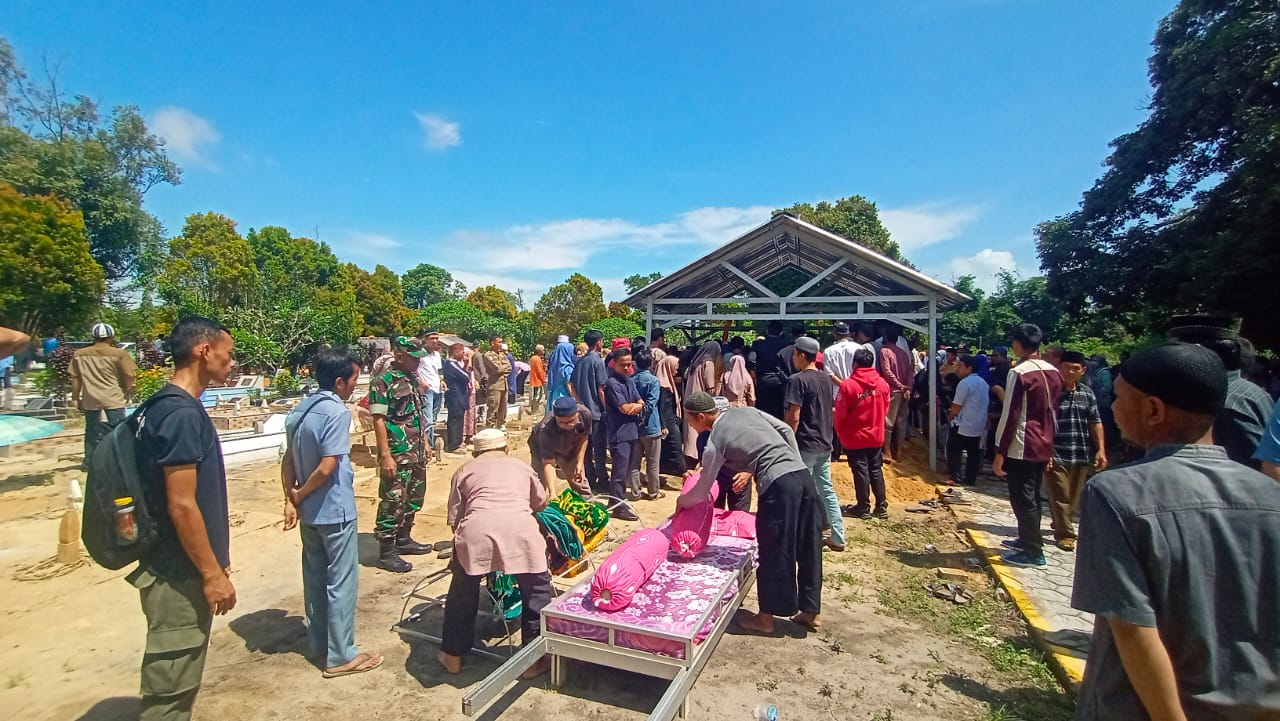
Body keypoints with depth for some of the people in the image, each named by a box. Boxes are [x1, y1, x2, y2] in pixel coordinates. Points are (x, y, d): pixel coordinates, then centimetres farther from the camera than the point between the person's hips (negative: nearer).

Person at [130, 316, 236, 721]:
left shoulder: (171, 406, 8)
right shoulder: (182, 414, -23)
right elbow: (181, 506, -24)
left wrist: (213, 562, 20)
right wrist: (213, 574, -17)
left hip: (180, 568, 10)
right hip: (180, 573, -9)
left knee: (177, 680, 22)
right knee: (170, 686, 6)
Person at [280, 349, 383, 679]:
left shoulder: (300, 411, 5)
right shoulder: (337, 412, -21)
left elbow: (288, 460, 6)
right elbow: (327, 467, -24)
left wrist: (290, 499, 1)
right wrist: (299, 495, -8)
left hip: (309, 511, 9)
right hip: (334, 510, -8)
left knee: (315, 577, 19)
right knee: (341, 581, 3)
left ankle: (319, 642, 33)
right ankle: (341, 655, 14)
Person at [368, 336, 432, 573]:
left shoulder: (413, 379, 11)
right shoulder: (382, 382, -14)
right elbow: (378, 420, -17)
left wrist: (425, 443, 17)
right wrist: (386, 455, -21)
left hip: (417, 452, 9)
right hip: (397, 453, -8)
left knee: (414, 497, 17)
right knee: (393, 502, -1)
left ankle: (404, 539, 32)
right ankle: (386, 552, 10)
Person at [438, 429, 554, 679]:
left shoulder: (464, 471, 27)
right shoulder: (521, 466, 30)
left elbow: (454, 518, 22)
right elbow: (542, 502, 40)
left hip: (476, 530, 1)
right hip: (520, 529, 0)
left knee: (463, 591, 25)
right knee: (537, 591, 19)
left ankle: (452, 655, 39)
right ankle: (533, 658, 25)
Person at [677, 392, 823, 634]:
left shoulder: (715, 441, 0)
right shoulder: (747, 411, 16)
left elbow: (701, 491, 8)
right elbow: (786, 430, 14)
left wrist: (681, 501, 27)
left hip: (778, 485, -7)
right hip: (803, 474, 7)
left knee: (774, 553, 8)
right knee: (809, 548, 17)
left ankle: (765, 617, 25)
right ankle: (812, 612, 32)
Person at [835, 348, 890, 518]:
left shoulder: (848, 384, -17)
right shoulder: (882, 383, -2)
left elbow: (840, 413, -11)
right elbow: (885, 410, 8)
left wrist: (841, 434, 5)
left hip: (855, 437, -4)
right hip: (876, 436, 4)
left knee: (861, 472, 4)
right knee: (876, 471, 14)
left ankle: (864, 508, 12)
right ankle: (882, 507, 18)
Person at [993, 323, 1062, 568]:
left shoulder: (1019, 373, -16)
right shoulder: (1053, 372, 7)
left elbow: (1010, 415, -17)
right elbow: (1054, 413, 13)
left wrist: (1000, 451, -12)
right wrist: (1050, 445, 21)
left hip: (1021, 447, -8)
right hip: (1043, 446, 8)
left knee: (1022, 498, 1)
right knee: (1031, 496, 19)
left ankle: (1033, 552, 6)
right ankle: (1027, 540, 31)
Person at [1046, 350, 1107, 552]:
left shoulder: (1087, 393, 8)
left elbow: (1095, 422, 12)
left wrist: (1101, 449, 4)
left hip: (1081, 455, 5)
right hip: (1055, 454, -5)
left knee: (1075, 497, 15)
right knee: (1060, 497, 0)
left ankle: (1060, 526, 34)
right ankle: (1065, 534, 11)